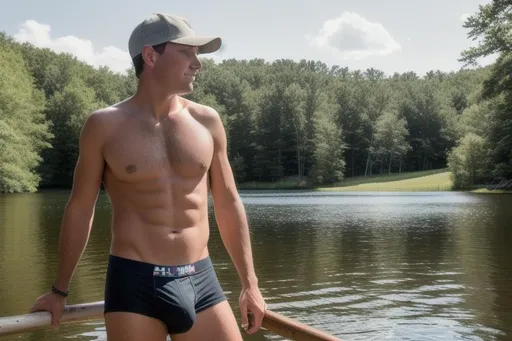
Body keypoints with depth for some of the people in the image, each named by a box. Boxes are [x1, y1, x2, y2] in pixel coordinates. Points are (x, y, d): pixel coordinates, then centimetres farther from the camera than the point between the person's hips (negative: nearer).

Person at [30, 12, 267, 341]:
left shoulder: (207, 121, 4)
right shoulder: (105, 125, -3)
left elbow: (229, 205, 9)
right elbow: (80, 208, 5)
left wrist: (250, 284, 9)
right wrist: (60, 290, 11)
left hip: (201, 281, 3)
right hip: (134, 284, -2)